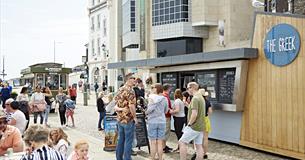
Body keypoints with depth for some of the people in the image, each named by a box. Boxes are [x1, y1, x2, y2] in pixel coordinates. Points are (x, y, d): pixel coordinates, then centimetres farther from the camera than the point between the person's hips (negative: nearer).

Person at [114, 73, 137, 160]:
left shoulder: (120, 90, 10)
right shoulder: (130, 91, -17)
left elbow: (116, 101, 15)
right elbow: (131, 106, -22)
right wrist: (135, 117, -13)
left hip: (120, 119, 8)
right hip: (128, 119, -8)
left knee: (121, 139, 16)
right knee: (128, 141, 0)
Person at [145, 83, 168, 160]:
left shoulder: (151, 97, -9)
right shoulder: (164, 99, 2)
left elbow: (150, 108, -19)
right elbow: (165, 111, 11)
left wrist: (146, 112, 0)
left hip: (152, 121, -3)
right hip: (162, 122, 3)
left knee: (153, 142, 4)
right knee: (160, 143, 8)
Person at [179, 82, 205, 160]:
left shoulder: (195, 98, -17)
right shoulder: (201, 97, 14)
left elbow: (194, 114, -24)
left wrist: (189, 124, -12)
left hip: (194, 127, -9)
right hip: (200, 127, 9)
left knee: (182, 142, -3)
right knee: (199, 145, 10)